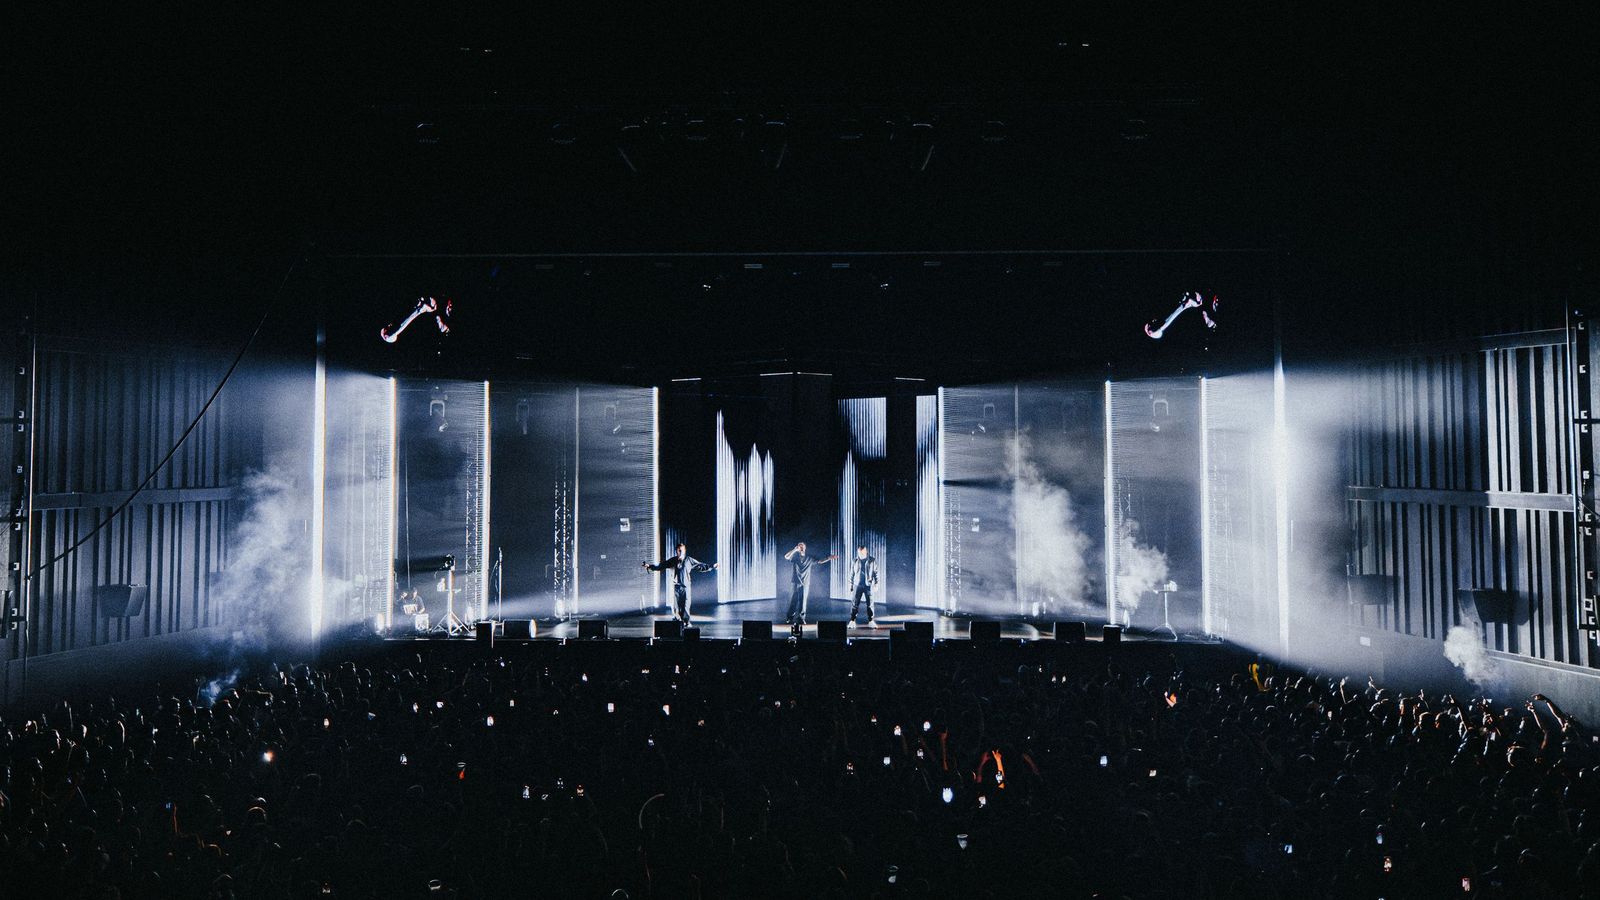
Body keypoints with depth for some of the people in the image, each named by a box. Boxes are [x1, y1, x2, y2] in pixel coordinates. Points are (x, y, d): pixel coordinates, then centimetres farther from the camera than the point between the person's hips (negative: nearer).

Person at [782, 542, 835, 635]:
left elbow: (820, 561, 8)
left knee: (803, 602, 1)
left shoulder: (809, 558, 11)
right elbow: (786, 557, -11)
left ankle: (801, 619, 5)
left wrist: (829, 558, -3)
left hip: (805, 583, 2)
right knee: (793, 601, -4)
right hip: (796, 582, -2)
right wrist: (795, 550, -17)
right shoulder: (796, 556, 5)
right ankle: (790, 618, 3)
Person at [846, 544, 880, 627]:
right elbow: (852, 574, 10)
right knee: (854, 604, -2)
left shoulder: (872, 560, 1)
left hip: (868, 585, -1)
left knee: (870, 604, 1)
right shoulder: (854, 561, 4)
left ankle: (871, 621, 8)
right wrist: (851, 585, 8)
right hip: (857, 585, 1)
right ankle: (852, 621, 2)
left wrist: (876, 583, -1)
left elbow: (875, 572, 5)